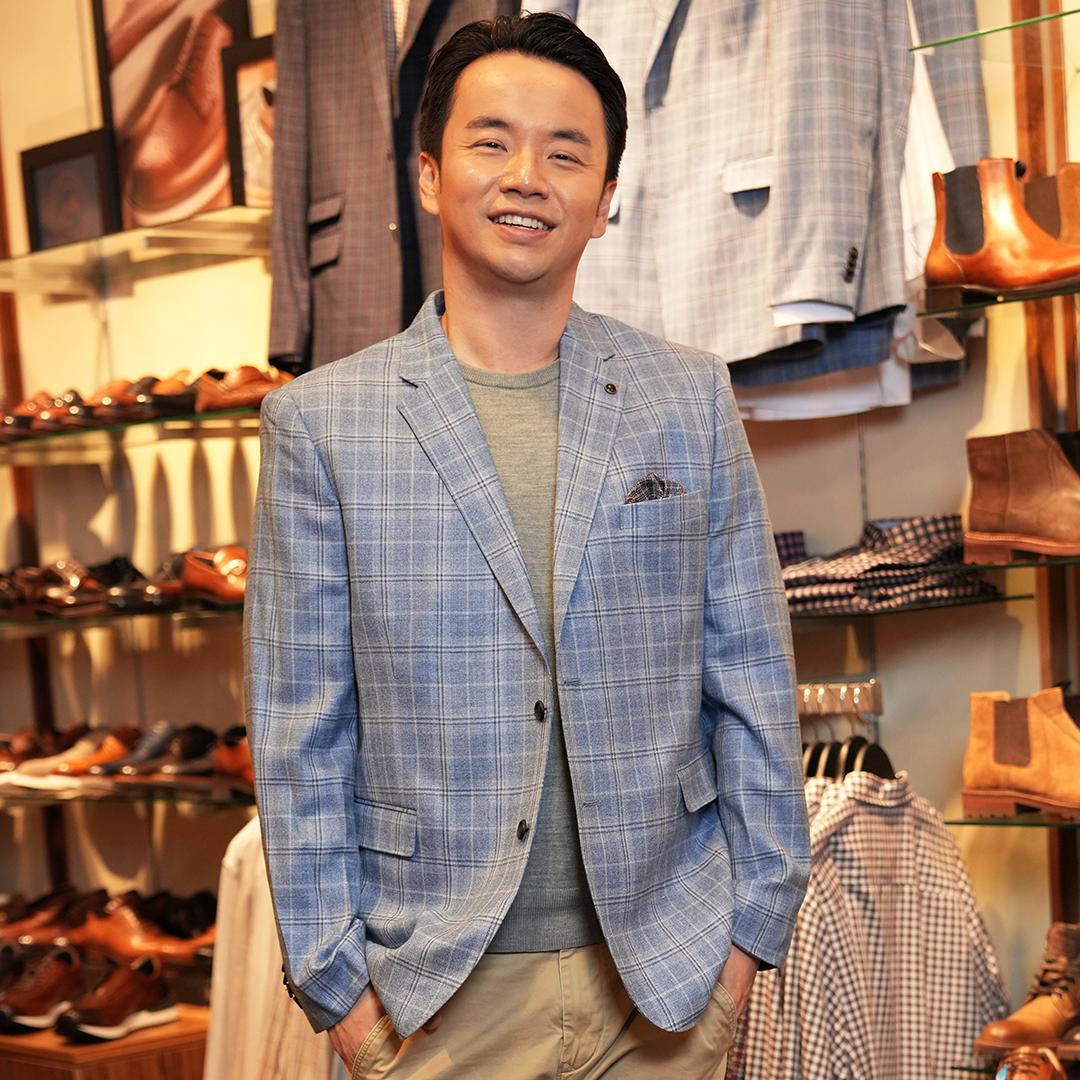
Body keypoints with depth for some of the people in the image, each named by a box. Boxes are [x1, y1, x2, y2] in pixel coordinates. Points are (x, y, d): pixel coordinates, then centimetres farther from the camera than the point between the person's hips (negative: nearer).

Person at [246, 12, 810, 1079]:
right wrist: (334, 977, -3)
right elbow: (299, 730, -1)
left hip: (668, 974, 1)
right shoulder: (320, 421, -2)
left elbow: (751, 679, 5)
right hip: (440, 994, -1)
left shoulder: (692, 400, 2)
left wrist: (752, 923, 3)